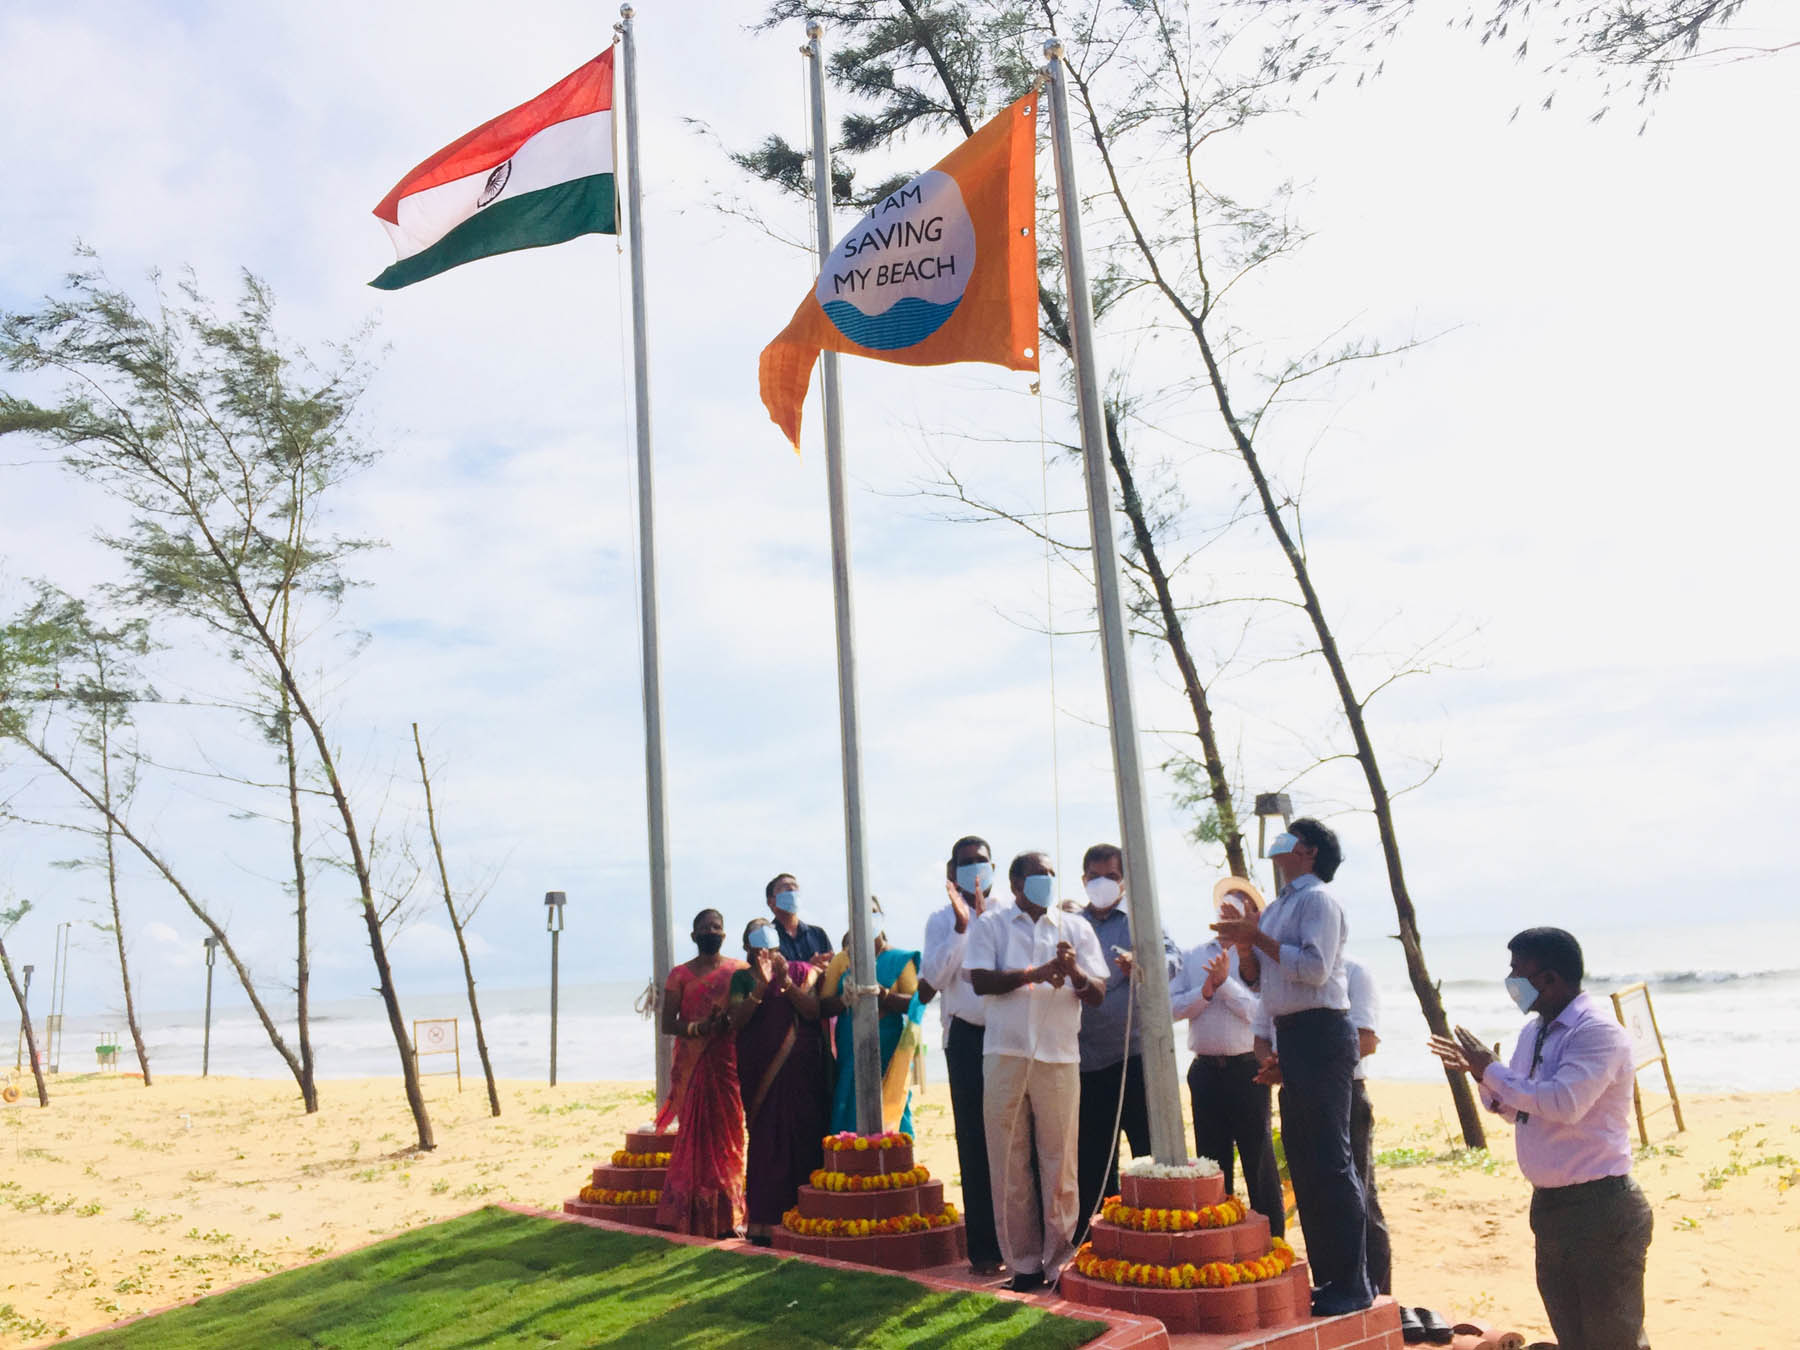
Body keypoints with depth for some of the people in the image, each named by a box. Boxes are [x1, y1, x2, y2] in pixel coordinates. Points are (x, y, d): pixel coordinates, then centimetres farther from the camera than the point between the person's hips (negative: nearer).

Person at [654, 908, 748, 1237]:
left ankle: (728, 1214, 8)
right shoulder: (680, 975, 6)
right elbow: (667, 1024, 2)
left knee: (730, 1133, 0)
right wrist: (697, 1027, -16)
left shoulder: (739, 970, 9)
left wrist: (730, 1022, -12)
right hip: (693, 1065, -1)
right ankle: (694, 1214, 4)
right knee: (696, 1134, -3)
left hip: (730, 1062, 1)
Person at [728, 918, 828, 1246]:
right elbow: (736, 1020, -5)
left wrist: (786, 983, -17)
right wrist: (761, 986, -16)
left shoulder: (800, 971, 8)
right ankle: (763, 1220, 1)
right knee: (765, 1139, -4)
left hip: (799, 1069, 0)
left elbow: (813, 1010, -5)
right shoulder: (742, 979, 8)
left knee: (803, 1137, -4)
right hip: (759, 1070, 0)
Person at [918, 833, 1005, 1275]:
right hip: (967, 1038, 0)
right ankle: (984, 1247, 10)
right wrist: (961, 927, -14)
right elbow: (932, 980, -6)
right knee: (974, 1141, 3)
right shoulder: (942, 920, 6)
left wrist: (984, 918, -19)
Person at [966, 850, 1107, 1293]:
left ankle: (1059, 1261, 9)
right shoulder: (990, 925, 8)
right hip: (1005, 1054, -1)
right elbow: (980, 981, -6)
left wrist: (1074, 972, -15)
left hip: (1060, 1057, 1)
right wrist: (1034, 974, -15)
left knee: (1060, 1164, 0)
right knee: (1009, 1164, 2)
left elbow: (1096, 995, 6)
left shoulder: (1075, 928, 12)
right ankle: (1023, 1264, 11)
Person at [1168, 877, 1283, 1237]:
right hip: (1206, 1069, 4)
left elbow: (1259, 1010, -12)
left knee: (1258, 1160, 1)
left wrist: (1226, 982, -17)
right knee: (1211, 1160, 11)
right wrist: (1206, 990, -11)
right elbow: (1172, 1005, 4)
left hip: (1247, 1069, -4)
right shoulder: (1194, 957, 13)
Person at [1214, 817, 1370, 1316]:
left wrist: (1257, 938, -18)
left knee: (1330, 1161, -8)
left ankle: (1352, 1284, -1)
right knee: (1303, 1161, 12)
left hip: (1321, 1035, -10)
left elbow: (1314, 968, -21)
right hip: (1291, 1037, 10)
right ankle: (1325, 1275, 21)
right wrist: (1265, 1040, 16)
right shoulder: (1278, 907, 19)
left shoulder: (1318, 899, -9)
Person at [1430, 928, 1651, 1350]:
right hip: (1549, 1205, 9)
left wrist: (1492, 1070, -19)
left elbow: (1563, 1103, -29)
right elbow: (1517, 1108, 18)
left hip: (1600, 1207, -9)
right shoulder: (1534, 1032, 10)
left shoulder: (1597, 1031, -17)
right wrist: (1481, 1074, 0)